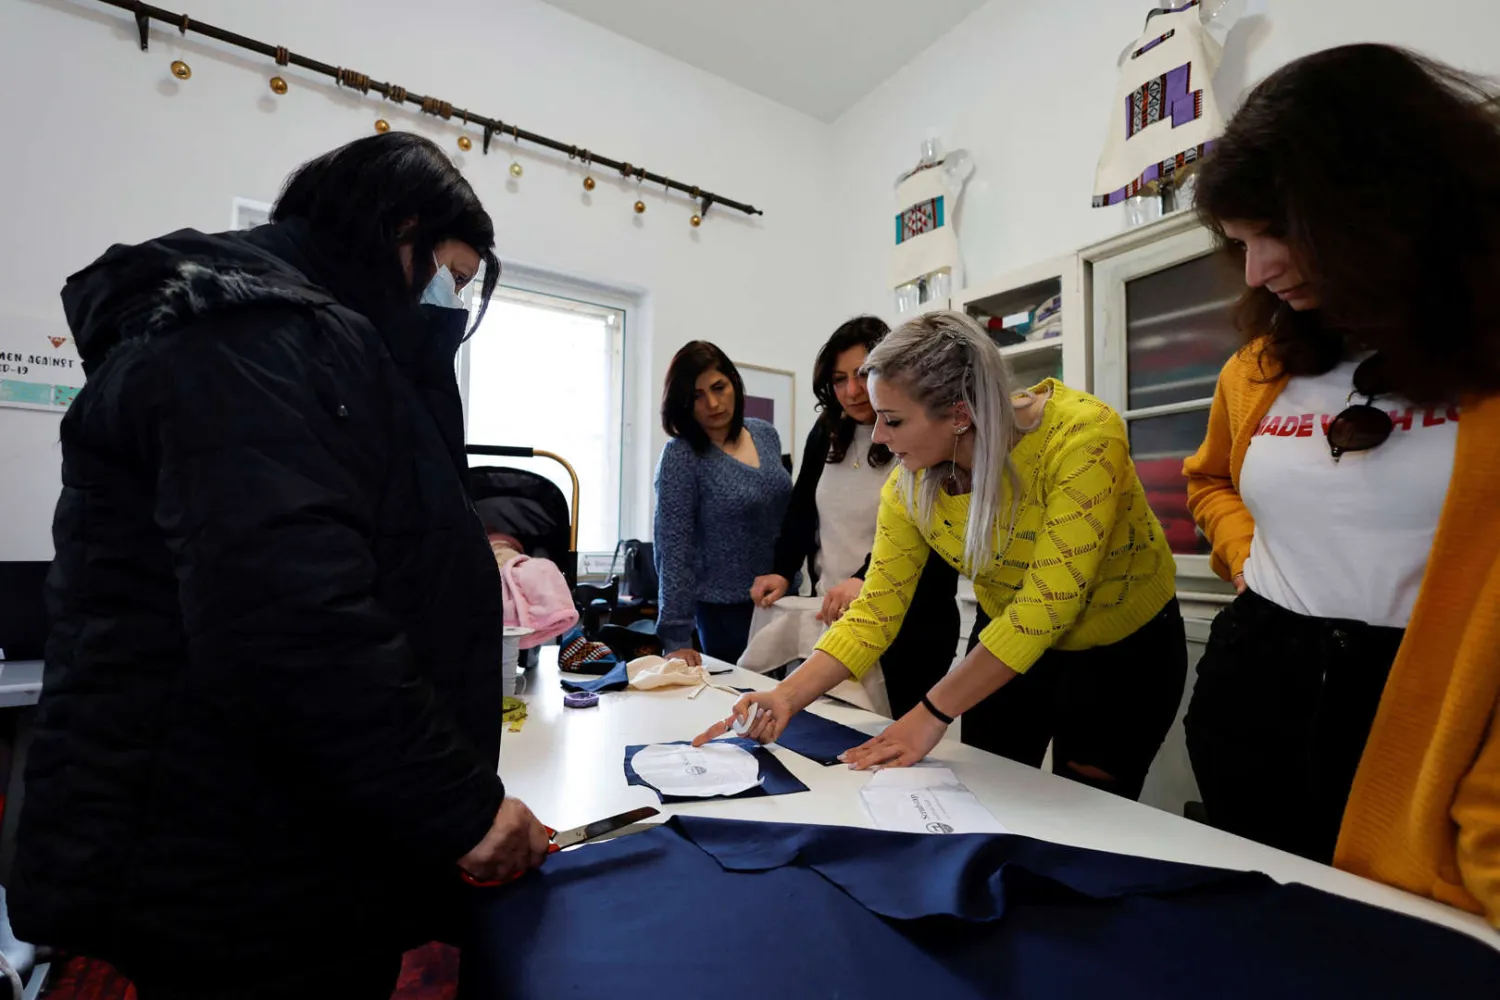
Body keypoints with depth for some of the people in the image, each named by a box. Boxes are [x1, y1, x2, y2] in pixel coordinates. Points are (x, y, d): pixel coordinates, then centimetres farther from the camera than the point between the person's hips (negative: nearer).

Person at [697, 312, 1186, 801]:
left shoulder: (1082, 436, -32)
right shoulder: (910, 483, -19)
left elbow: (1047, 604, -33)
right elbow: (874, 611, -15)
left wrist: (932, 715, -30)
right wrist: (788, 696, -27)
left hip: (1124, 649, -3)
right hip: (1008, 648, 3)